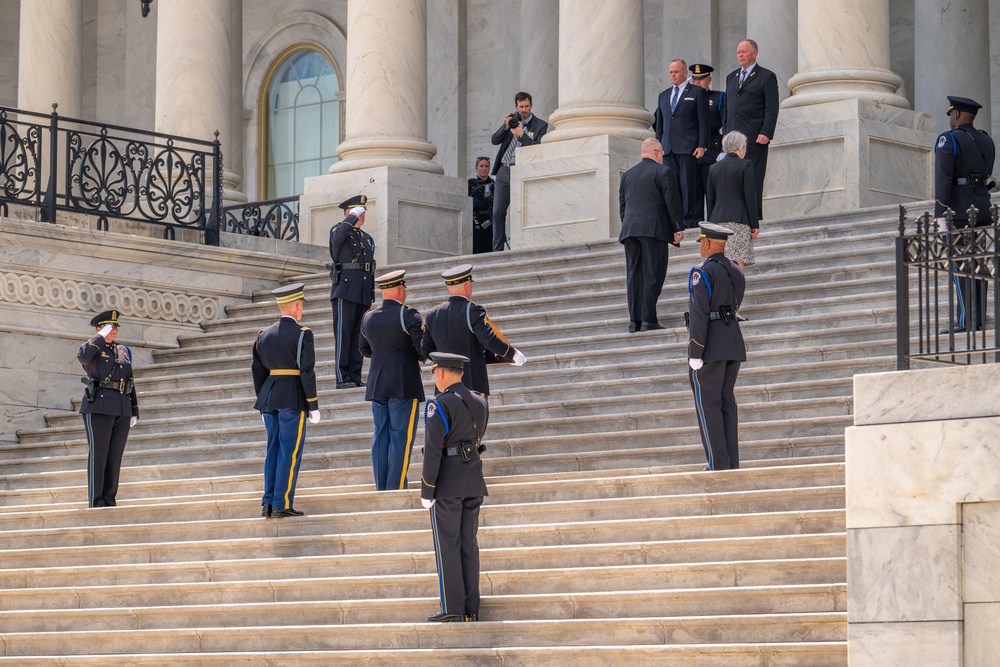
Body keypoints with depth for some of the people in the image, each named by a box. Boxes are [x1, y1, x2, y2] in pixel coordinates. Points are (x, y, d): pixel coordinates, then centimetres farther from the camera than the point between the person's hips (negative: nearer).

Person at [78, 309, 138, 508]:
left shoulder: (123, 350, 18)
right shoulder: (92, 348, 2)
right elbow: (83, 357, -24)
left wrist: (135, 411, 14)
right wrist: (101, 337, -13)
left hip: (122, 410, 6)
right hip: (99, 407, -6)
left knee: (115, 455, 4)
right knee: (98, 454, -6)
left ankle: (109, 500, 7)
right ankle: (96, 502, -6)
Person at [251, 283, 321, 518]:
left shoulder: (264, 335, 10)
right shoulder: (302, 333, -8)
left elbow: (258, 372, 12)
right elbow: (307, 371, -12)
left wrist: (263, 405, 20)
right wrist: (313, 406, -8)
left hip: (269, 397, 6)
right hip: (293, 398, -6)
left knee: (273, 450, 11)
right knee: (290, 452, -3)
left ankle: (268, 503, 8)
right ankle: (282, 504, -5)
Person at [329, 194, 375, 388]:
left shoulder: (368, 239, 23)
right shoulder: (338, 231, 3)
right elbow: (340, 234, -25)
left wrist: (371, 296, 18)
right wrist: (354, 216, -15)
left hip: (363, 295, 7)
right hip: (345, 291, -7)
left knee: (358, 337, 5)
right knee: (343, 335, -9)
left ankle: (355, 377, 6)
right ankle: (342, 378, -10)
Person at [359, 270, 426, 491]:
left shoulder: (368, 318, 9)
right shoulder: (408, 316, -11)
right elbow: (424, 348, -15)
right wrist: (418, 357, 6)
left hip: (377, 385, 6)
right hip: (404, 386, -6)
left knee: (381, 436, 8)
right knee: (401, 437, -4)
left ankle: (381, 488, 7)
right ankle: (396, 488, -7)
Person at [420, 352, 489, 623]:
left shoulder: (439, 405, -15)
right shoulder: (479, 402, 7)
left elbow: (433, 451, -18)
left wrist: (426, 490, -13)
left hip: (447, 483, -7)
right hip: (474, 481, 7)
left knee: (448, 545, -1)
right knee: (469, 544, 10)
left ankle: (452, 609, -2)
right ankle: (471, 609, 11)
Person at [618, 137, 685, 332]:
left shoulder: (627, 175, 17)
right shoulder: (663, 172, -2)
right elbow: (672, 202, -6)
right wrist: (678, 228, -2)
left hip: (630, 229, 6)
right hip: (654, 228, -6)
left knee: (634, 275, 5)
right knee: (652, 274, -6)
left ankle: (635, 320, 2)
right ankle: (648, 319, -12)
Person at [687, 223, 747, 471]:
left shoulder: (703, 272, -13)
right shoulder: (736, 271, 12)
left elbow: (699, 313, -19)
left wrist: (695, 353, -18)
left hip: (710, 344, -8)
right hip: (734, 340, 8)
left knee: (708, 403, -4)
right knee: (727, 402, 10)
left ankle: (718, 465, -8)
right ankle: (732, 464, 7)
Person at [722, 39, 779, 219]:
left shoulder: (766, 77, 2)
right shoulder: (731, 77, 20)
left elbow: (772, 109, -5)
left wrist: (766, 133, -14)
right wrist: (725, 132, 12)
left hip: (754, 137, -6)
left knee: (753, 179, -8)